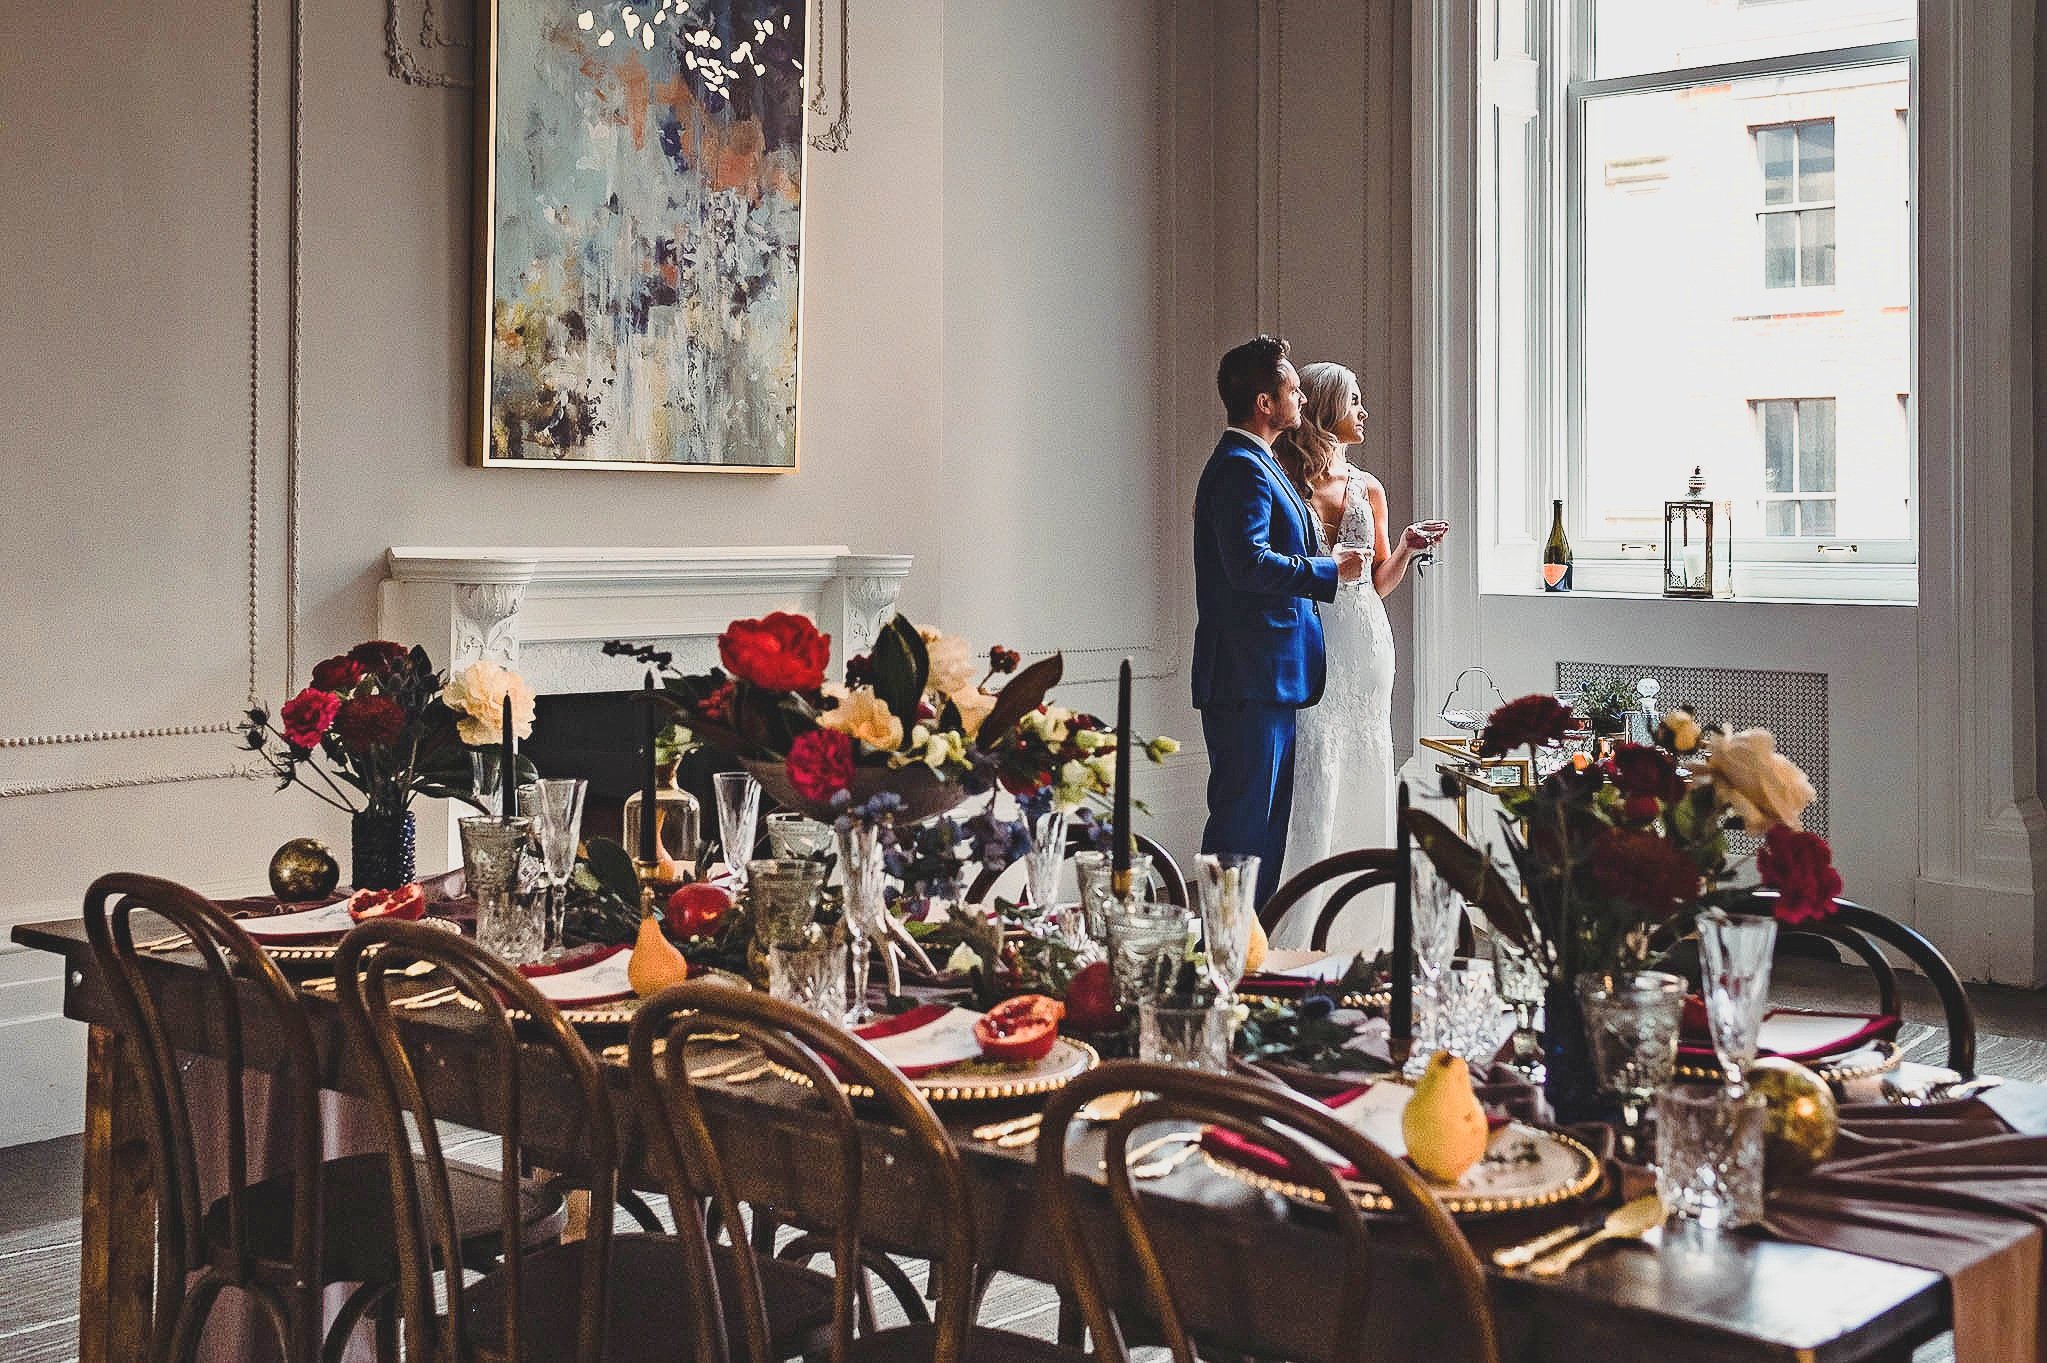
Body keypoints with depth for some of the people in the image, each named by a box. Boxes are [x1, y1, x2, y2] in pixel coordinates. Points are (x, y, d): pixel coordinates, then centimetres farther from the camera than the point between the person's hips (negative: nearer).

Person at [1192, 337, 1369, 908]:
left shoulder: (1257, 464, 20)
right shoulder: (1241, 468, -14)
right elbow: (1249, 564, -24)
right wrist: (1329, 570, -14)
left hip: (1268, 674, 11)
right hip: (1248, 675, -11)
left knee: (1268, 818, 13)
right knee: (1243, 821, -8)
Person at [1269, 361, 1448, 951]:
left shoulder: (1367, 488, 14)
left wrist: (1407, 548, 3)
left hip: (1364, 641, 5)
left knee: (1364, 774, 4)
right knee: (1312, 774, -11)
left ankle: (1359, 929, 12)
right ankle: (1301, 932, -6)